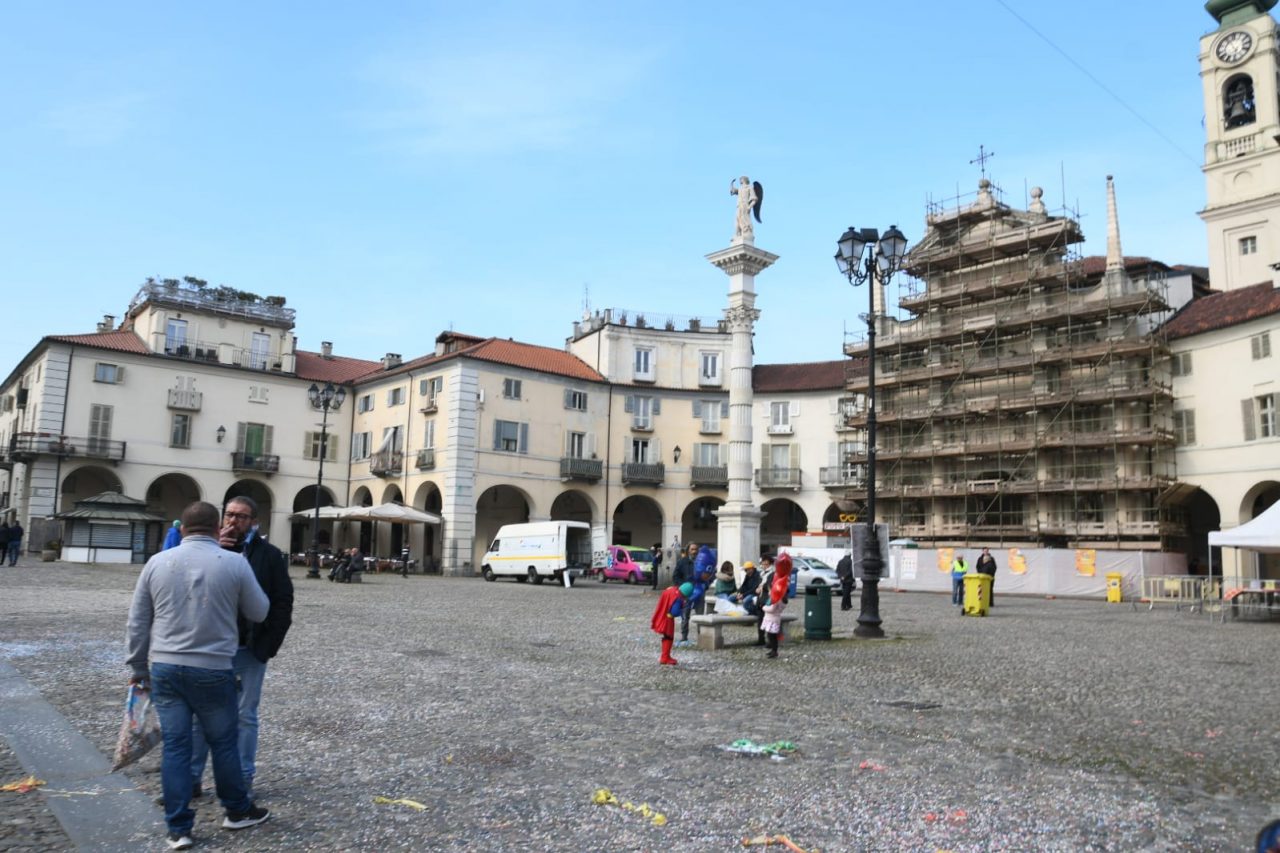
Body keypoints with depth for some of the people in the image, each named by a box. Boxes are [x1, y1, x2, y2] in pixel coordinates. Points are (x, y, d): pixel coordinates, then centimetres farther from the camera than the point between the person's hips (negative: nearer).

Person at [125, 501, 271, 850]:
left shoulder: (158, 562, 2)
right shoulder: (234, 563, -8)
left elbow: (137, 620, 8)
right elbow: (259, 612, 3)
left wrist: (138, 666, 18)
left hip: (165, 667, 3)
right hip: (213, 670, -2)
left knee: (174, 746, 9)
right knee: (223, 742, 13)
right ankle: (238, 810, 29)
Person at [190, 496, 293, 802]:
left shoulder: (269, 555, -2)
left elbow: (283, 603, -3)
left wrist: (267, 646, -9)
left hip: (249, 650, -2)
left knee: (245, 716, 7)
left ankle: (243, 780, 17)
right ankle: (191, 778, 21)